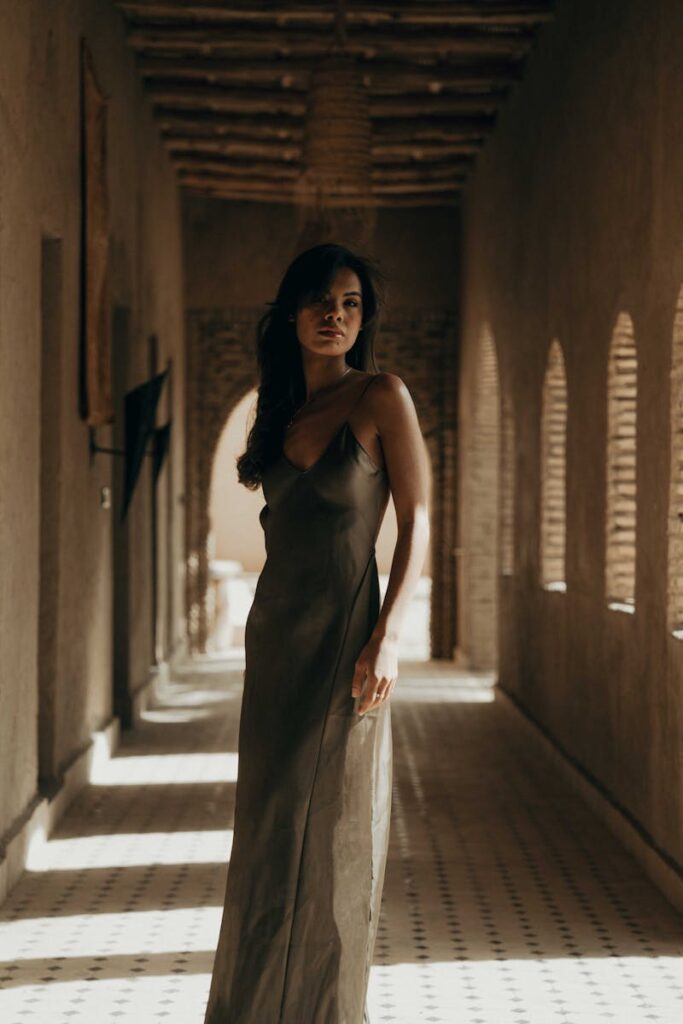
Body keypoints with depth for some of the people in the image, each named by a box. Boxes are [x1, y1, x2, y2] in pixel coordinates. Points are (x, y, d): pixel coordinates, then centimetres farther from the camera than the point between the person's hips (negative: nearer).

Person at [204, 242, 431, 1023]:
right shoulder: (284, 409, 12)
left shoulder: (382, 397, -5)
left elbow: (417, 523, -9)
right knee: (269, 821, 11)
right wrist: (267, 633, 15)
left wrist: (388, 636, -18)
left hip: (344, 633, -6)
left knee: (334, 826, 0)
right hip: (275, 634, 6)